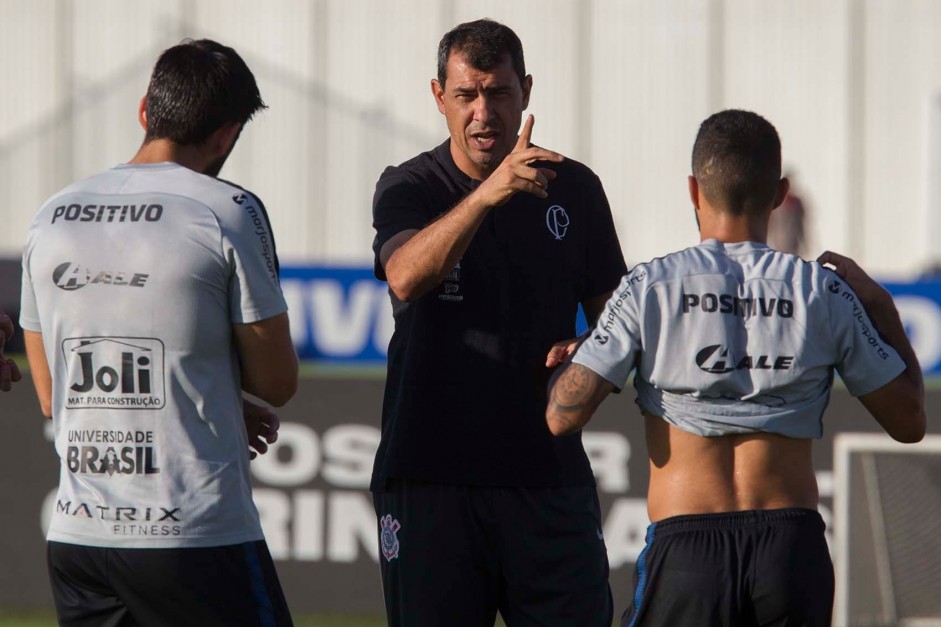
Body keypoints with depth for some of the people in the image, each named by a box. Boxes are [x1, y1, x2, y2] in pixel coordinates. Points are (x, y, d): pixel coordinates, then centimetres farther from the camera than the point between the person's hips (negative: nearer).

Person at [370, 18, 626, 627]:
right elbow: (406, 277, -22)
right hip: (432, 478, -2)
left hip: (550, 475, 2)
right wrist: (488, 193, -36)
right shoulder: (408, 188, 1)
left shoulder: (574, 189, 10)